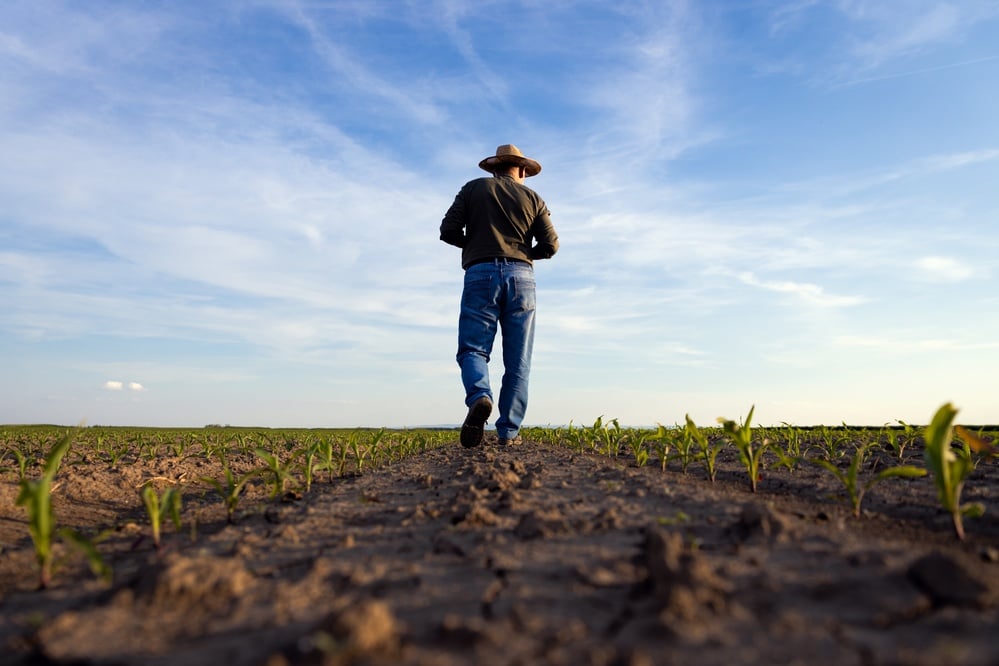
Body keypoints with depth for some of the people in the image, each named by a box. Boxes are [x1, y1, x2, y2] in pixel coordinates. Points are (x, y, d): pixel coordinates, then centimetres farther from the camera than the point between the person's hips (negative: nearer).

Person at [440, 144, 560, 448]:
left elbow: (448, 231, 5)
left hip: (481, 274, -1)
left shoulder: (474, 188, 14)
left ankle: (479, 397, -31)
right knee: (518, 360, 3)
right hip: (520, 277, 1)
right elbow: (550, 245, 6)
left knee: (473, 348, 0)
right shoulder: (532, 198, 16)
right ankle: (508, 431, -1)